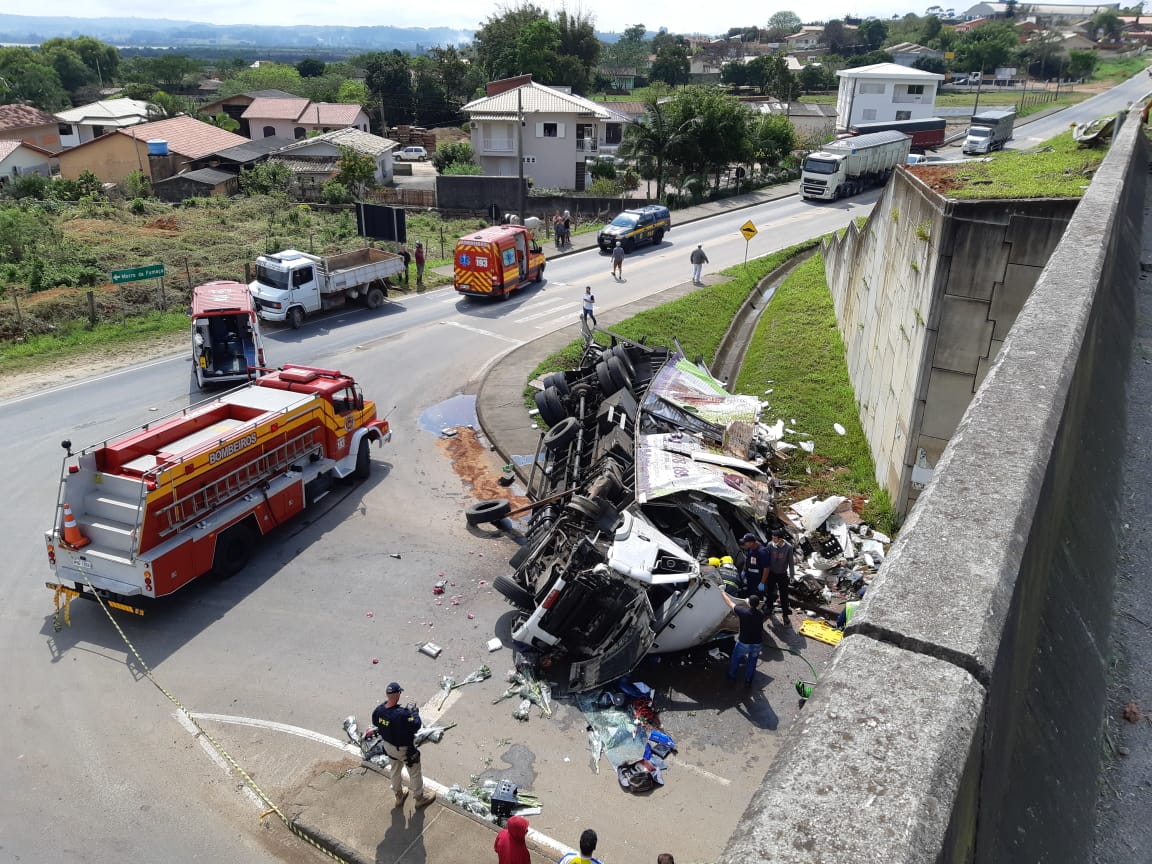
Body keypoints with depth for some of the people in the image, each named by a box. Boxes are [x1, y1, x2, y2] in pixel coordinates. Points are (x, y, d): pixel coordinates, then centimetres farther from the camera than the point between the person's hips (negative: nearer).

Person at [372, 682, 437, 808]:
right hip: (404, 749, -6)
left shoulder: (379, 710, -20)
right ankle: (420, 797, 39)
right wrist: (414, 712, -15)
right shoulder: (402, 714, -41)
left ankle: (399, 796, 50)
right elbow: (416, 726, -29)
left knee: (394, 770, 29)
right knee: (415, 773, 19)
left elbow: (375, 722, 1)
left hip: (388, 746, 6)